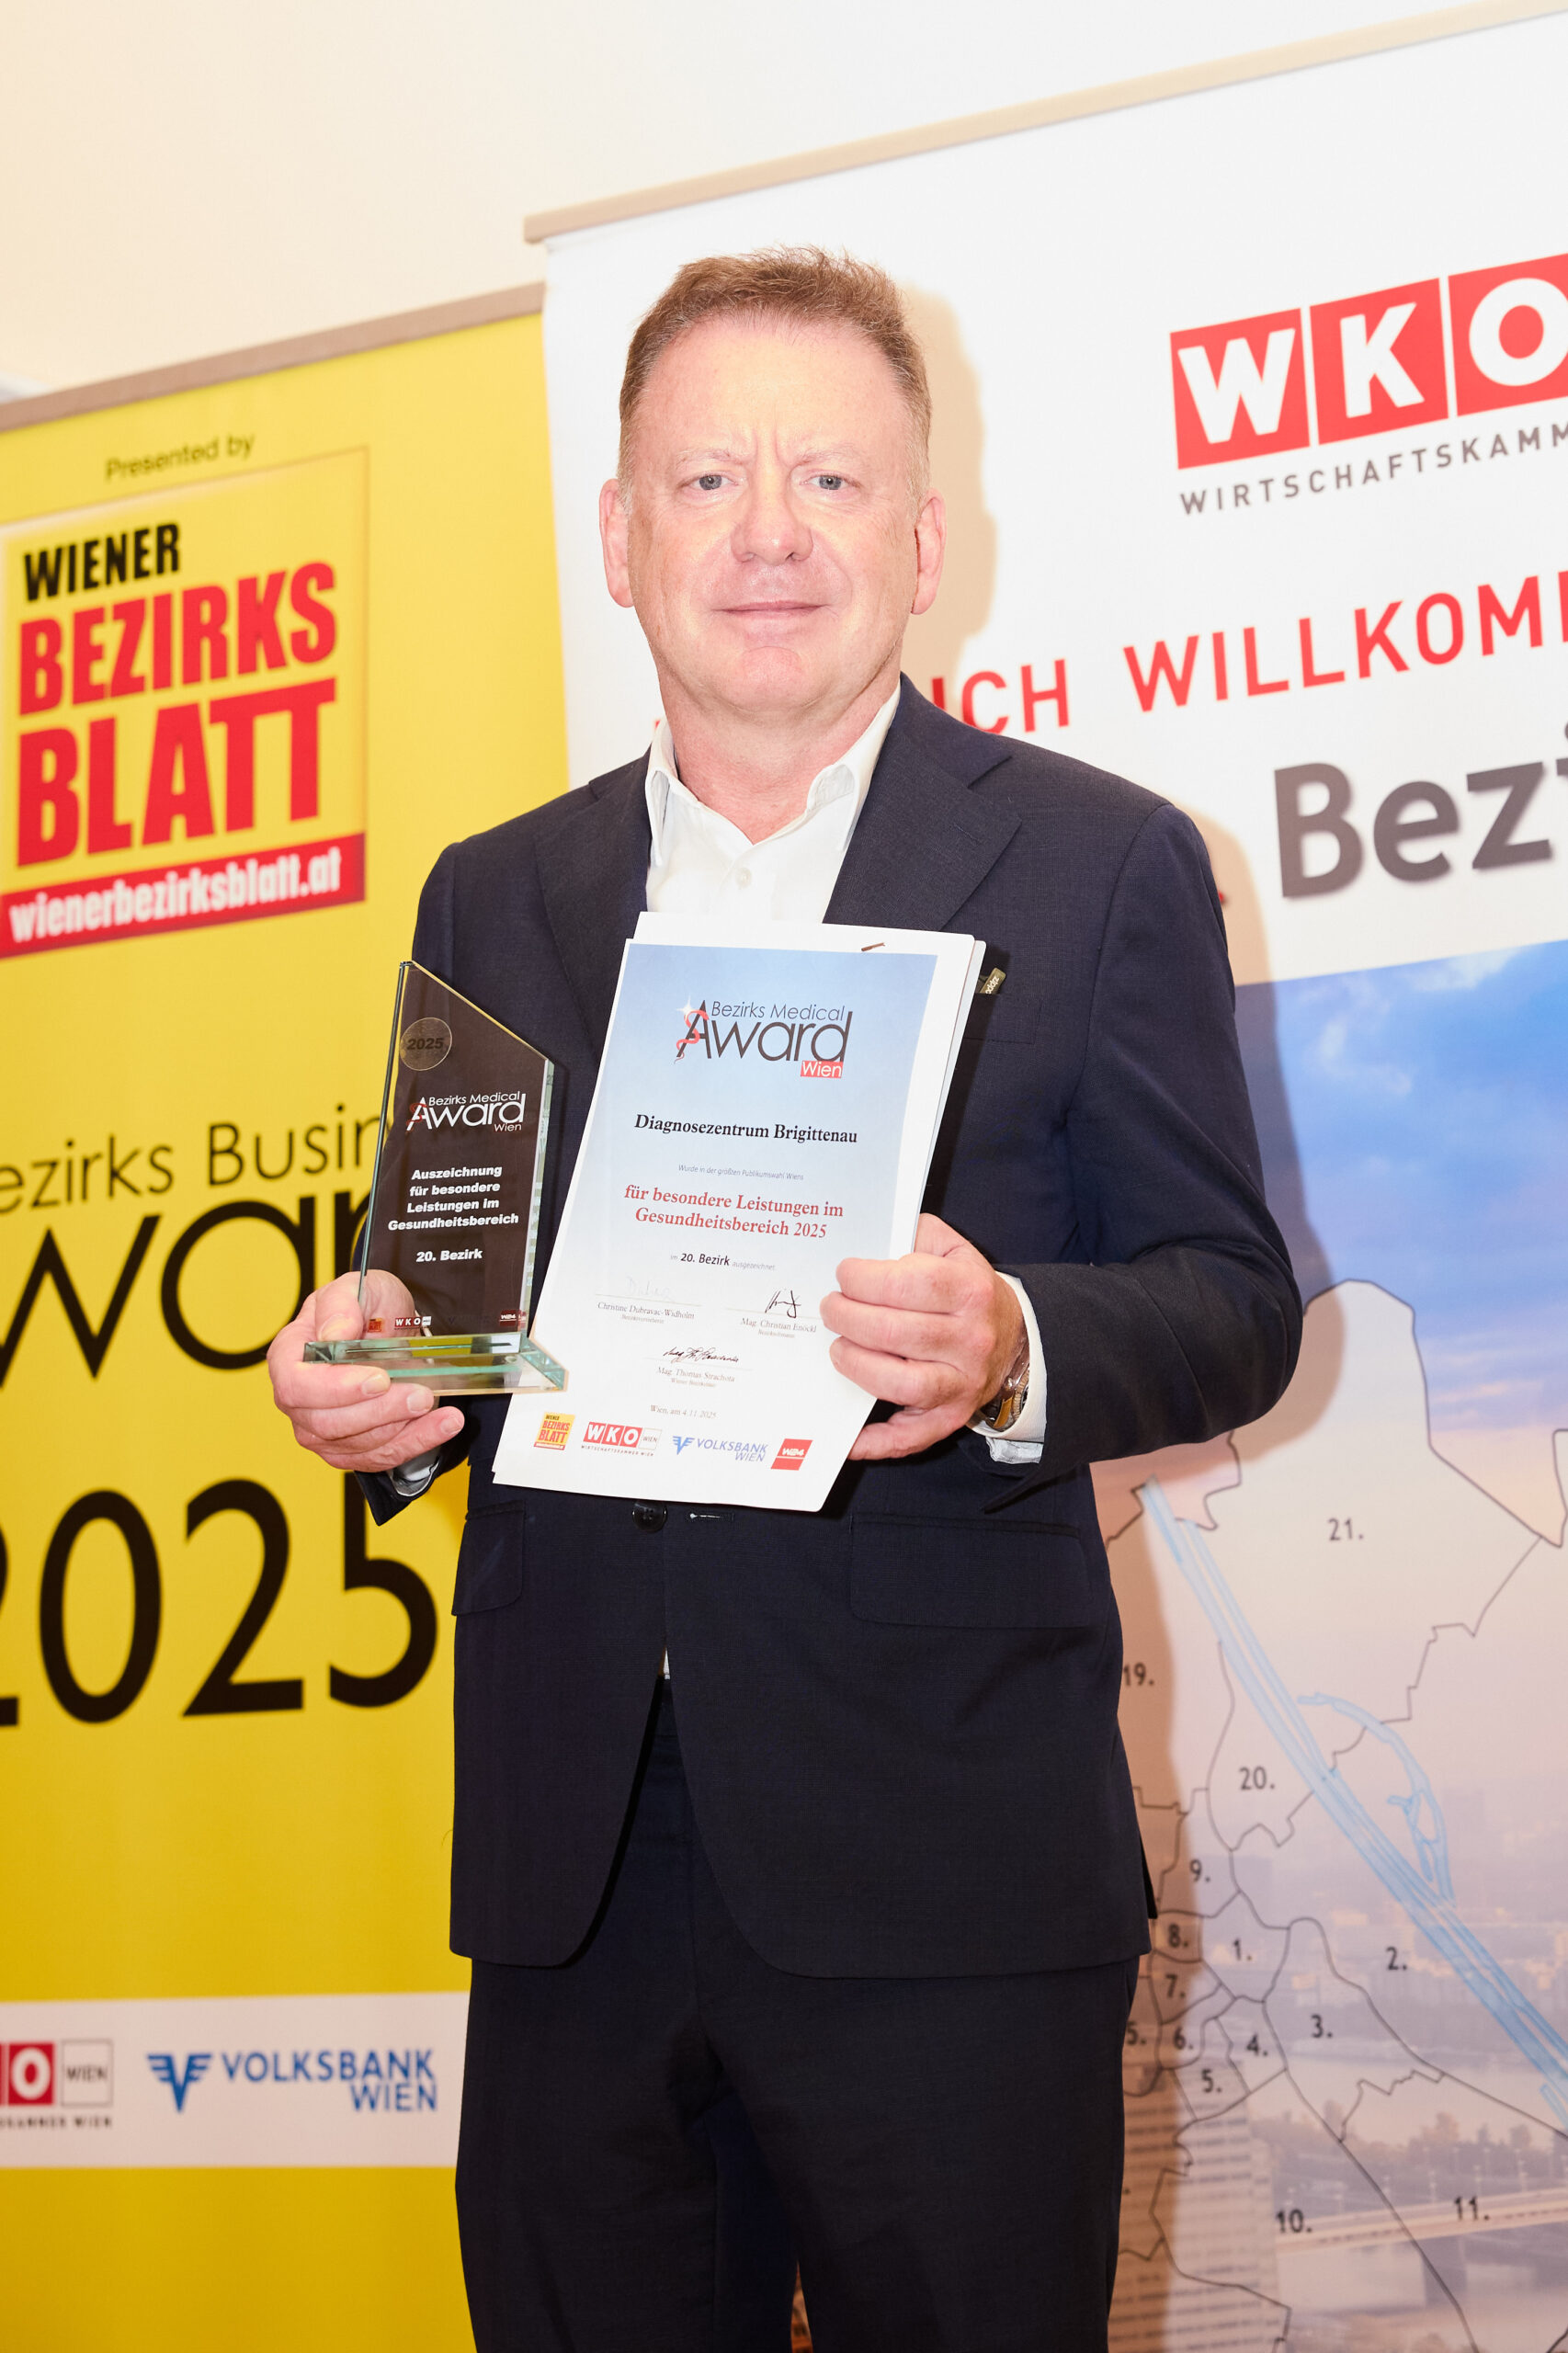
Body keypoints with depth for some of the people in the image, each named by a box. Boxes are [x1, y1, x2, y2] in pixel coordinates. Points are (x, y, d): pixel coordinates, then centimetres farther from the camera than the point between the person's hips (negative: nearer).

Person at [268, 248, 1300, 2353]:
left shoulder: (1100, 864, 2)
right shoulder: (494, 901, 14)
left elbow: (1233, 1296, -1)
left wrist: (1012, 1352, -21)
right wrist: (376, 1388, -6)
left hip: (936, 1870, -3)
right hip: (570, 1865, 4)